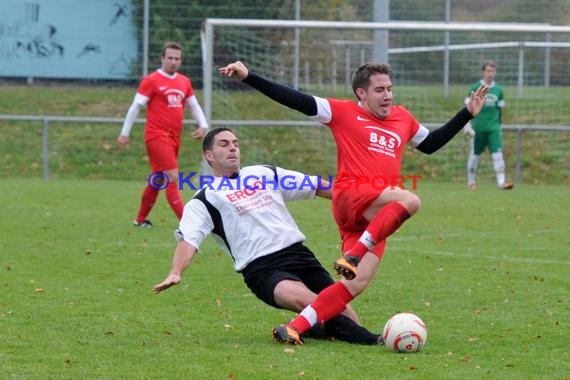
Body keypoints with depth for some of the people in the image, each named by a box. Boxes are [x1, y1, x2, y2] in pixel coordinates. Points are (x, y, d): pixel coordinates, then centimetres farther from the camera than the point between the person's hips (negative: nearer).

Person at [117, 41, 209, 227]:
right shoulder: (151, 80, -5)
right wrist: (125, 133, -3)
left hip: (174, 138, 7)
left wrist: (203, 125, 3)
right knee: (173, 176, -15)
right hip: (157, 136, -7)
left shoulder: (184, 82, 13)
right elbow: (136, 107, -3)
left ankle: (140, 219, 26)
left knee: (158, 180, 13)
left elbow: (194, 105, 21)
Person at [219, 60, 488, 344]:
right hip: (350, 196, -6)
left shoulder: (403, 118, 23)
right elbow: (295, 100, 1)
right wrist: (248, 77, -7)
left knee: (358, 282, -10)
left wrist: (467, 114, 35)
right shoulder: (344, 112, 6)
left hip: (376, 217, 6)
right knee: (409, 200, -33)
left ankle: (294, 328, -11)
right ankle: (352, 256, -34)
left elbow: (430, 144, 40)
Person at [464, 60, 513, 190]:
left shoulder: (498, 90, 8)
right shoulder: (475, 88, -2)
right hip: (478, 127, -2)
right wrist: (468, 125, -9)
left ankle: (501, 181, -16)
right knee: (475, 155, 6)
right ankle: (471, 182, 20)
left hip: (493, 128, 2)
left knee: (497, 153, -10)